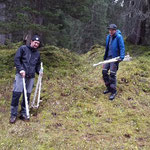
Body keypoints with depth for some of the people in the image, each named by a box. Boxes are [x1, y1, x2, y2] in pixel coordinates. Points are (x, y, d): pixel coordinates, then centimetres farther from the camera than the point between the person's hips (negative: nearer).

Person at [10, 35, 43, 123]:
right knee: (16, 94, -8)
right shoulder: (23, 48, 1)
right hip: (21, 75, -4)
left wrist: (39, 71, 5)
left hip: (31, 77, 5)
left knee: (27, 95, 5)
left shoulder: (37, 53, 16)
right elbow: (17, 59, -5)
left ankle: (24, 114, 17)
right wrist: (20, 69, -17)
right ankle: (13, 114, 3)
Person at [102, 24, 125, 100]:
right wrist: (105, 58, 22)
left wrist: (121, 57, -25)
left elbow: (122, 47, -14)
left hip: (115, 57, -7)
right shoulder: (108, 37, 11)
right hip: (109, 57, 7)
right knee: (104, 71, 1)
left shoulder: (119, 37, -10)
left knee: (112, 74, -10)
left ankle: (113, 92, 1)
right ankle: (109, 88, 17)